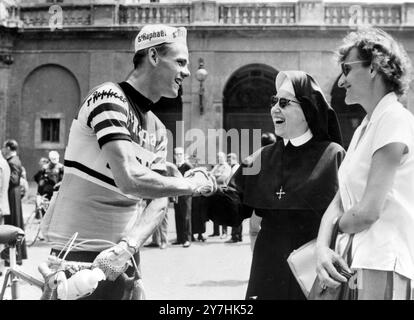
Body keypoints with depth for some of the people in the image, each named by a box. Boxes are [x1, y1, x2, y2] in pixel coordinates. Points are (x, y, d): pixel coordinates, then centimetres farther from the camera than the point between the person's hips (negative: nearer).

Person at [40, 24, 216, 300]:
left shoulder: (158, 130, 11)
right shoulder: (109, 97, -14)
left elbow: (158, 202, 3)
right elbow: (129, 179, -26)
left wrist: (127, 247, -15)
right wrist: (191, 185, -13)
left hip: (124, 255, 7)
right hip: (81, 253, -7)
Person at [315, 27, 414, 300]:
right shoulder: (364, 129, 18)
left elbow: (368, 212, -18)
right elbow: (338, 204, 11)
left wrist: (339, 226, 2)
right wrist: (322, 248, -6)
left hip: (382, 265, -8)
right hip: (354, 266, 8)